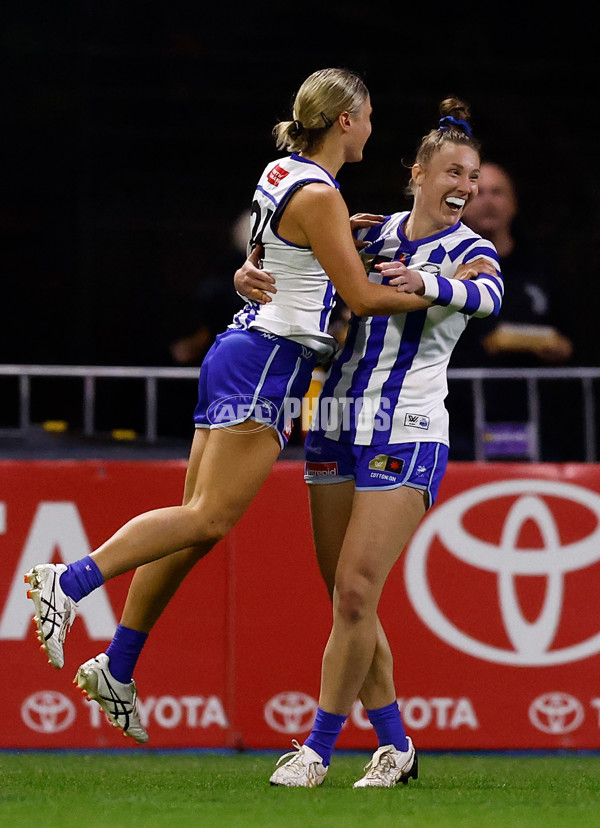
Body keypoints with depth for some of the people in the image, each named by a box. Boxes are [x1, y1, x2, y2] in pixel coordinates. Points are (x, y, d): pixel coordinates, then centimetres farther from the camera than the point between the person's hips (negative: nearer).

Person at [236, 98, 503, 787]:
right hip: (337, 425, 4)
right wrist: (249, 274, -11)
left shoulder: (471, 252, -1)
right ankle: (394, 744, 17)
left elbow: (485, 296, -23)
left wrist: (430, 284, -44)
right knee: (345, 596, 5)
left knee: (355, 592, -13)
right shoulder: (369, 236, 10)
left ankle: (318, 746, -4)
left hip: (407, 433, -4)